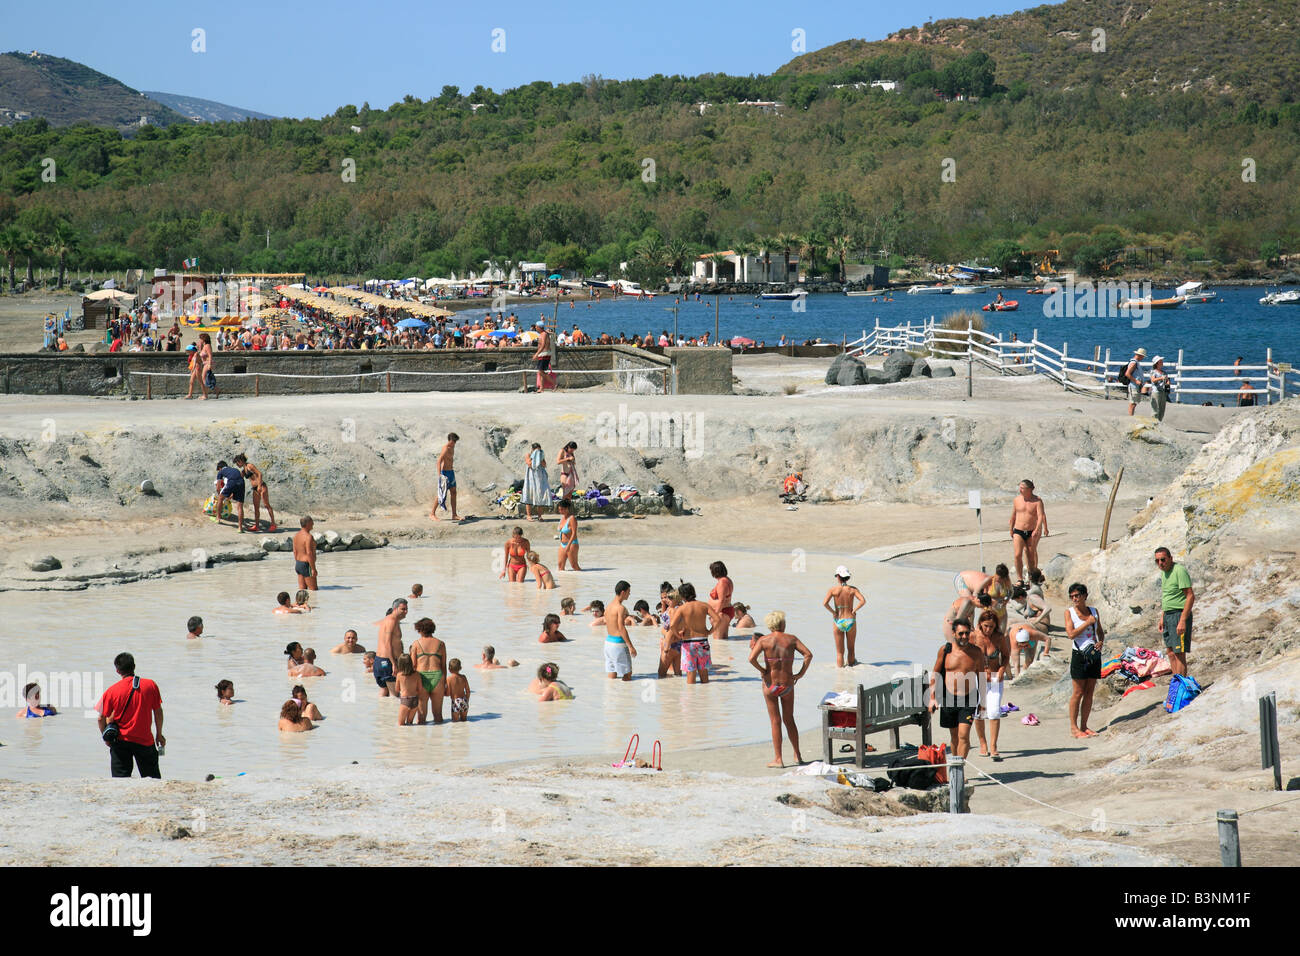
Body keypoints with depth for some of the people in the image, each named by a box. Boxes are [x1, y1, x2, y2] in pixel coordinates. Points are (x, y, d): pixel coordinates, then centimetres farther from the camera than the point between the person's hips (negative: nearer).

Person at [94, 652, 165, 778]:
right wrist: (159, 734, 14)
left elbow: (101, 718, -3)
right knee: (153, 781, 10)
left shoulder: (112, 691, -6)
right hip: (145, 740, 1)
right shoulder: (150, 685, -4)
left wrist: (106, 737, 13)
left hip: (121, 741, -1)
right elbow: (158, 712, 2)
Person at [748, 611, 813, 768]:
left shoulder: (764, 640, -6)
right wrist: (801, 673, -2)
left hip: (770, 684, -2)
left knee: (775, 721, 5)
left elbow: (752, 658, -19)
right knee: (789, 720, 17)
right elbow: (808, 654, -10)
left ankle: (778, 759, 5)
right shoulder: (791, 639, -1)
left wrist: (761, 670, -2)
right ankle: (797, 756, 23)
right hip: (788, 684, 2)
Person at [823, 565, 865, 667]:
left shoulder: (833, 589, -6)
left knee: (839, 652, 9)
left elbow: (825, 603, -18)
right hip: (850, 621, 1)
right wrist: (854, 611, -7)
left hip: (838, 622, -1)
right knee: (851, 649, 19)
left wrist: (833, 612, -5)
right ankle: (851, 665, 29)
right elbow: (863, 601, -15)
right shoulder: (852, 589, -3)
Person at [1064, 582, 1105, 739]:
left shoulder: (1093, 611, 9)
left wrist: (1100, 641, 0)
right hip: (1079, 654, -5)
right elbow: (1071, 634, -14)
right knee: (1078, 692, -4)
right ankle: (1073, 727, 1)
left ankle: (1084, 726, 14)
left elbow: (1100, 631, 21)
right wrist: (1088, 622, -14)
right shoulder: (1069, 612, -3)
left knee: (1089, 692, 7)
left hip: (1094, 654, 5)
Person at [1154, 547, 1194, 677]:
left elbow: (1191, 596, -20)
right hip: (1168, 615, 9)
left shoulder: (1179, 571, -16)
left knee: (1179, 653, -9)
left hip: (1179, 614, -9)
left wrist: (1182, 621, -24)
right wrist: (1162, 617, 21)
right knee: (1171, 652, 10)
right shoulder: (1164, 572, 13)